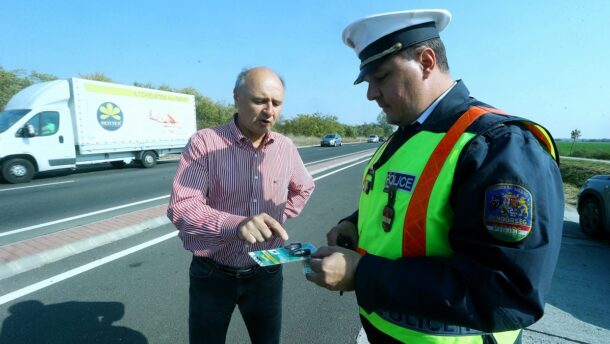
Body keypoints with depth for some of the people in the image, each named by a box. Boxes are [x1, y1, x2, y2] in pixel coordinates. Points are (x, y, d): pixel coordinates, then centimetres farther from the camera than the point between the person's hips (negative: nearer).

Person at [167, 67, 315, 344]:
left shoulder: (286, 147, 0)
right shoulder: (204, 143, -14)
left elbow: (304, 187, 19)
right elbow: (181, 207, -23)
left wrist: (278, 220, 5)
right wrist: (235, 224, -40)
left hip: (266, 274, 4)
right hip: (212, 275, -3)